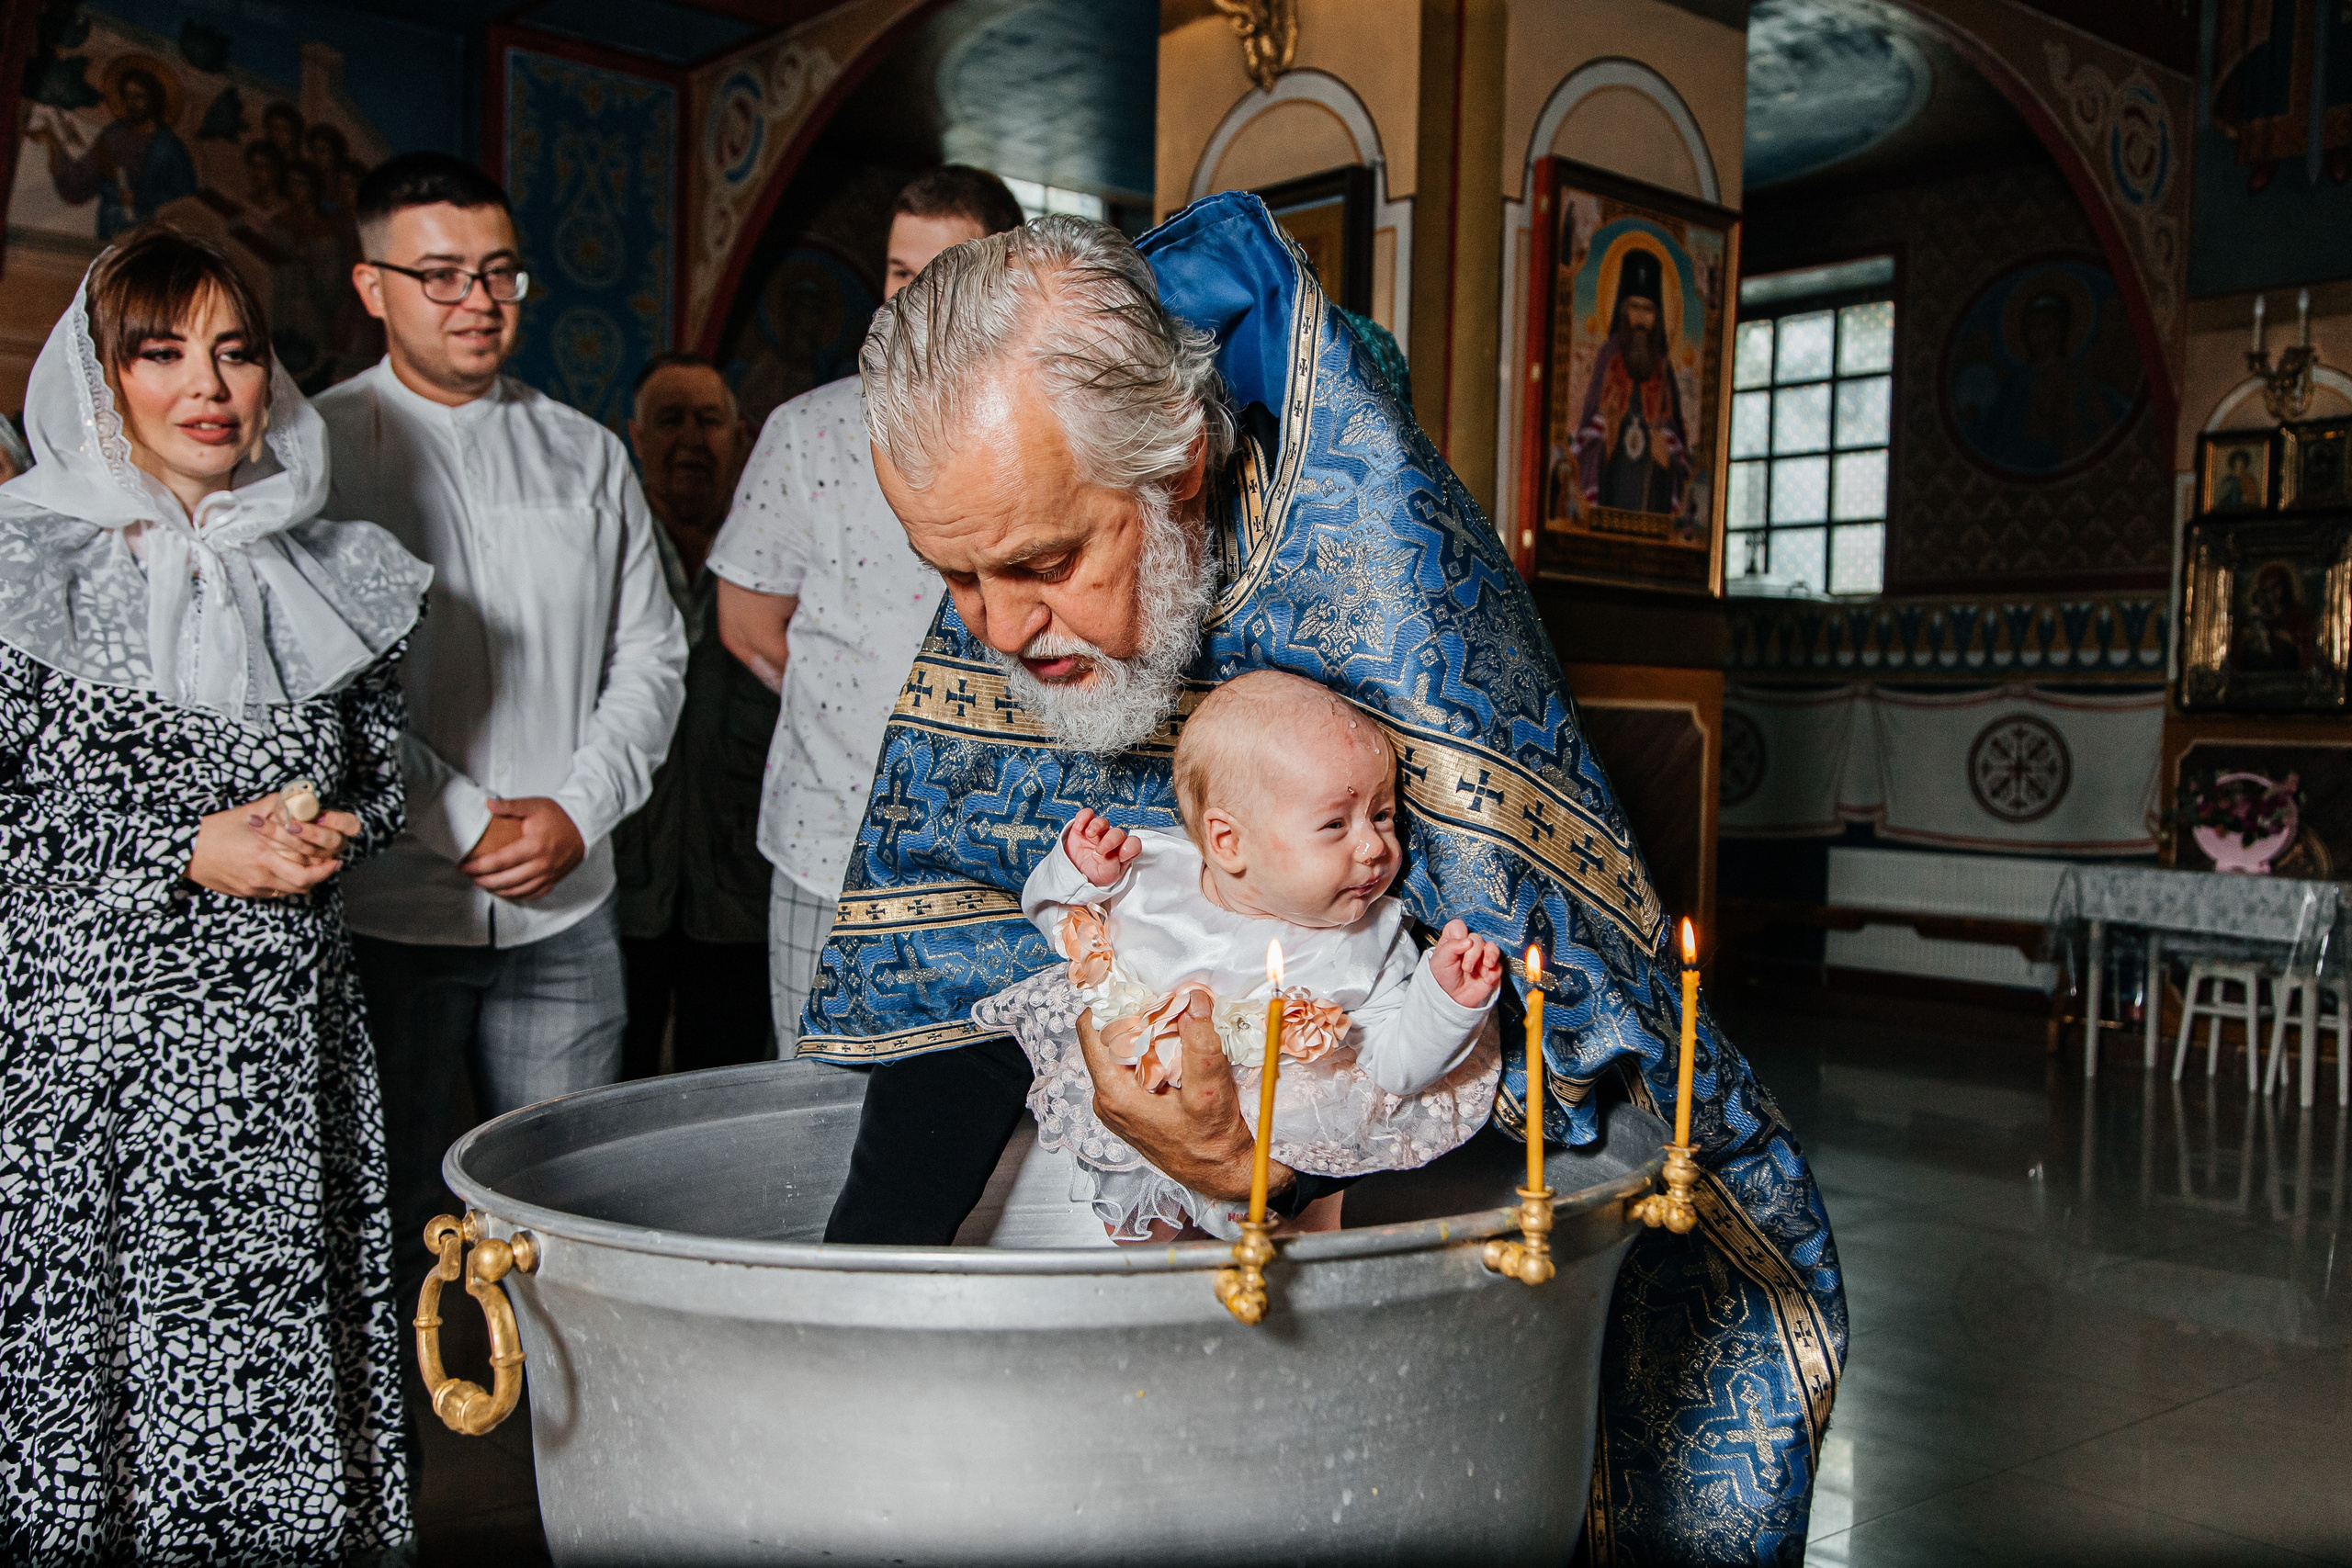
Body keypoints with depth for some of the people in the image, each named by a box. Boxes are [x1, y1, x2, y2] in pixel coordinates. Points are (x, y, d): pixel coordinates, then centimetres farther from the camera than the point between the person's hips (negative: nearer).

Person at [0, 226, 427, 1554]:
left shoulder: (330, 575, 10)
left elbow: (386, 774, 17)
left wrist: (336, 831, -4)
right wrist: (189, 855, -12)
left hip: (284, 1044, 3)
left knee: (280, 1367, 4)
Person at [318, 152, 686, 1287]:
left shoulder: (588, 455, 12)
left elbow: (651, 656, 10)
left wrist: (576, 811, -4)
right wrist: (463, 826, -12)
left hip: (566, 910, 3)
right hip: (385, 909, -3)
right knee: (389, 1215, 5)